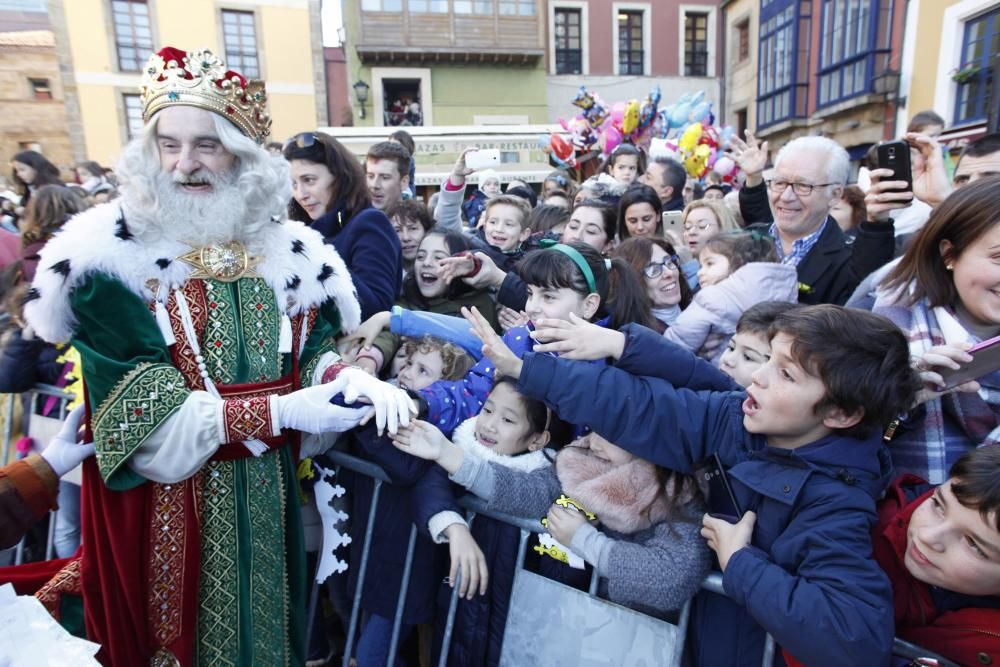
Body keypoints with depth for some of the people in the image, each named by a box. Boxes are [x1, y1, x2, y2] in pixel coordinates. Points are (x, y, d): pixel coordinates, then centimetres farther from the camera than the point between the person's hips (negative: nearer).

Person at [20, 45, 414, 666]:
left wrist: (353, 377, -21)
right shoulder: (109, 256, -12)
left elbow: (313, 352, 1)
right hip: (167, 496, -3)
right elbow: (142, 410, -18)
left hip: (268, 489, 3)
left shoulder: (288, 250, -2)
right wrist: (280, 411, -25)